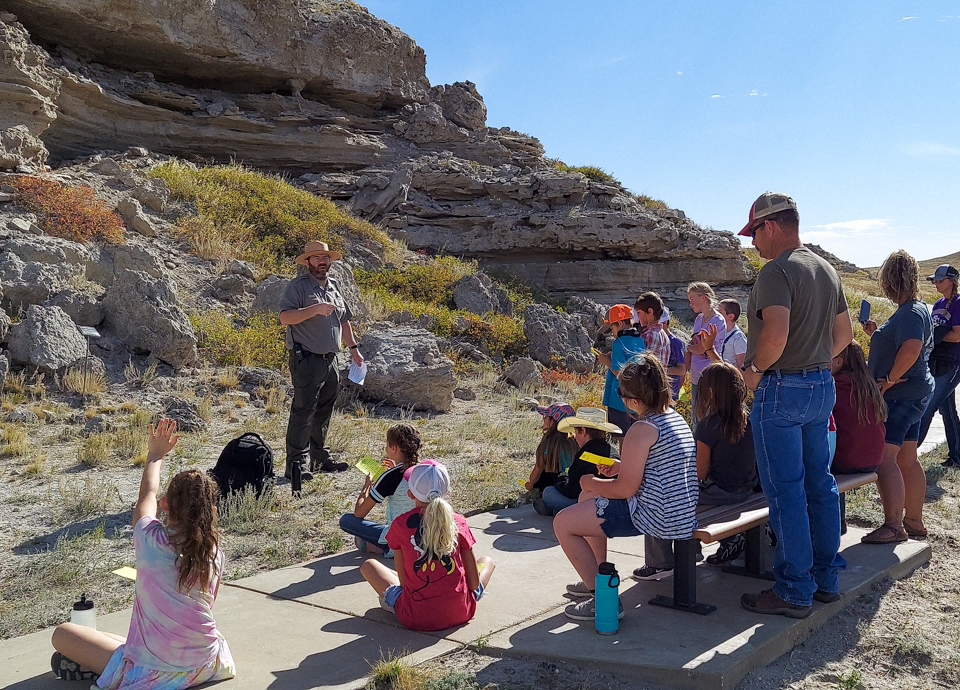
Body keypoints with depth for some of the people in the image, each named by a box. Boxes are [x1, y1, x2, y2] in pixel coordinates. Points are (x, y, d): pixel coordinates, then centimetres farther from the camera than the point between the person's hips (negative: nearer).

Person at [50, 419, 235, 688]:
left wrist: (155, 454, 22)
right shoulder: (215, 550, -7)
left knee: (63, 633, 11)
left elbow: (147, 495, 5)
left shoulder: (153, 541, -17)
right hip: (204, 667, 5)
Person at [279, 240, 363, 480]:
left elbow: (344, 321, 25)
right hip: (306, 359, -8)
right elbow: (285, 317, -18)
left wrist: (354, 348, 20)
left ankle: (320, 457, 25)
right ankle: (296, 464, -4)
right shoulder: (298, 285, -6)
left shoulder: (334, 286, 17)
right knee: (303, 411, -8)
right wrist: (315, 309, -25)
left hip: (329, 359, 8)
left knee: (324, 411, 14)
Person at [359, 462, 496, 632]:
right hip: (459, 614, 1)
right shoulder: (459, 522, -2)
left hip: (415, 618, -1)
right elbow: (474, 583, 1)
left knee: (368, 566, 22)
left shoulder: (400, 524, -6)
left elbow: (403, 581, 0)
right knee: (487, 561, 28)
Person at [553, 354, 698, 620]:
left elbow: (625, 489, -22)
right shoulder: (675, 417, 8)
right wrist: (622, 466, 12)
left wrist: (590, 482, -4)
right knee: (588, 497, 27)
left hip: (655, 517, -10)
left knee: (563, 523, -3)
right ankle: (598, 579, 34)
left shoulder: (642, 429, -22)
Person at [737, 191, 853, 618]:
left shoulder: (777, 270, -15)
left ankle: (794, 592, 6)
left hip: (781, 390, -9)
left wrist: (755, 369, -14)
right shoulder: (826, 270, 13)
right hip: (822, 386, 9)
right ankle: (827, 578, 25)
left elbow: (777, 332, -29)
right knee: (819, 484, 15)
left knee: (785, 492, -2)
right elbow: (844, 334, 20)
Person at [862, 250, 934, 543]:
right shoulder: (915, 309, 17)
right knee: (907, 460, 16)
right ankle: (914, 521, 25)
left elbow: (911, 349, -33)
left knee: (883, 457, -15)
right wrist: (876, 334, 18)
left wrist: (890, 379, -24)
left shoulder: (910, 313, -17)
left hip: (901, 395, -11)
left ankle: (893, 525, -16)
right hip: (913, 392, 11)